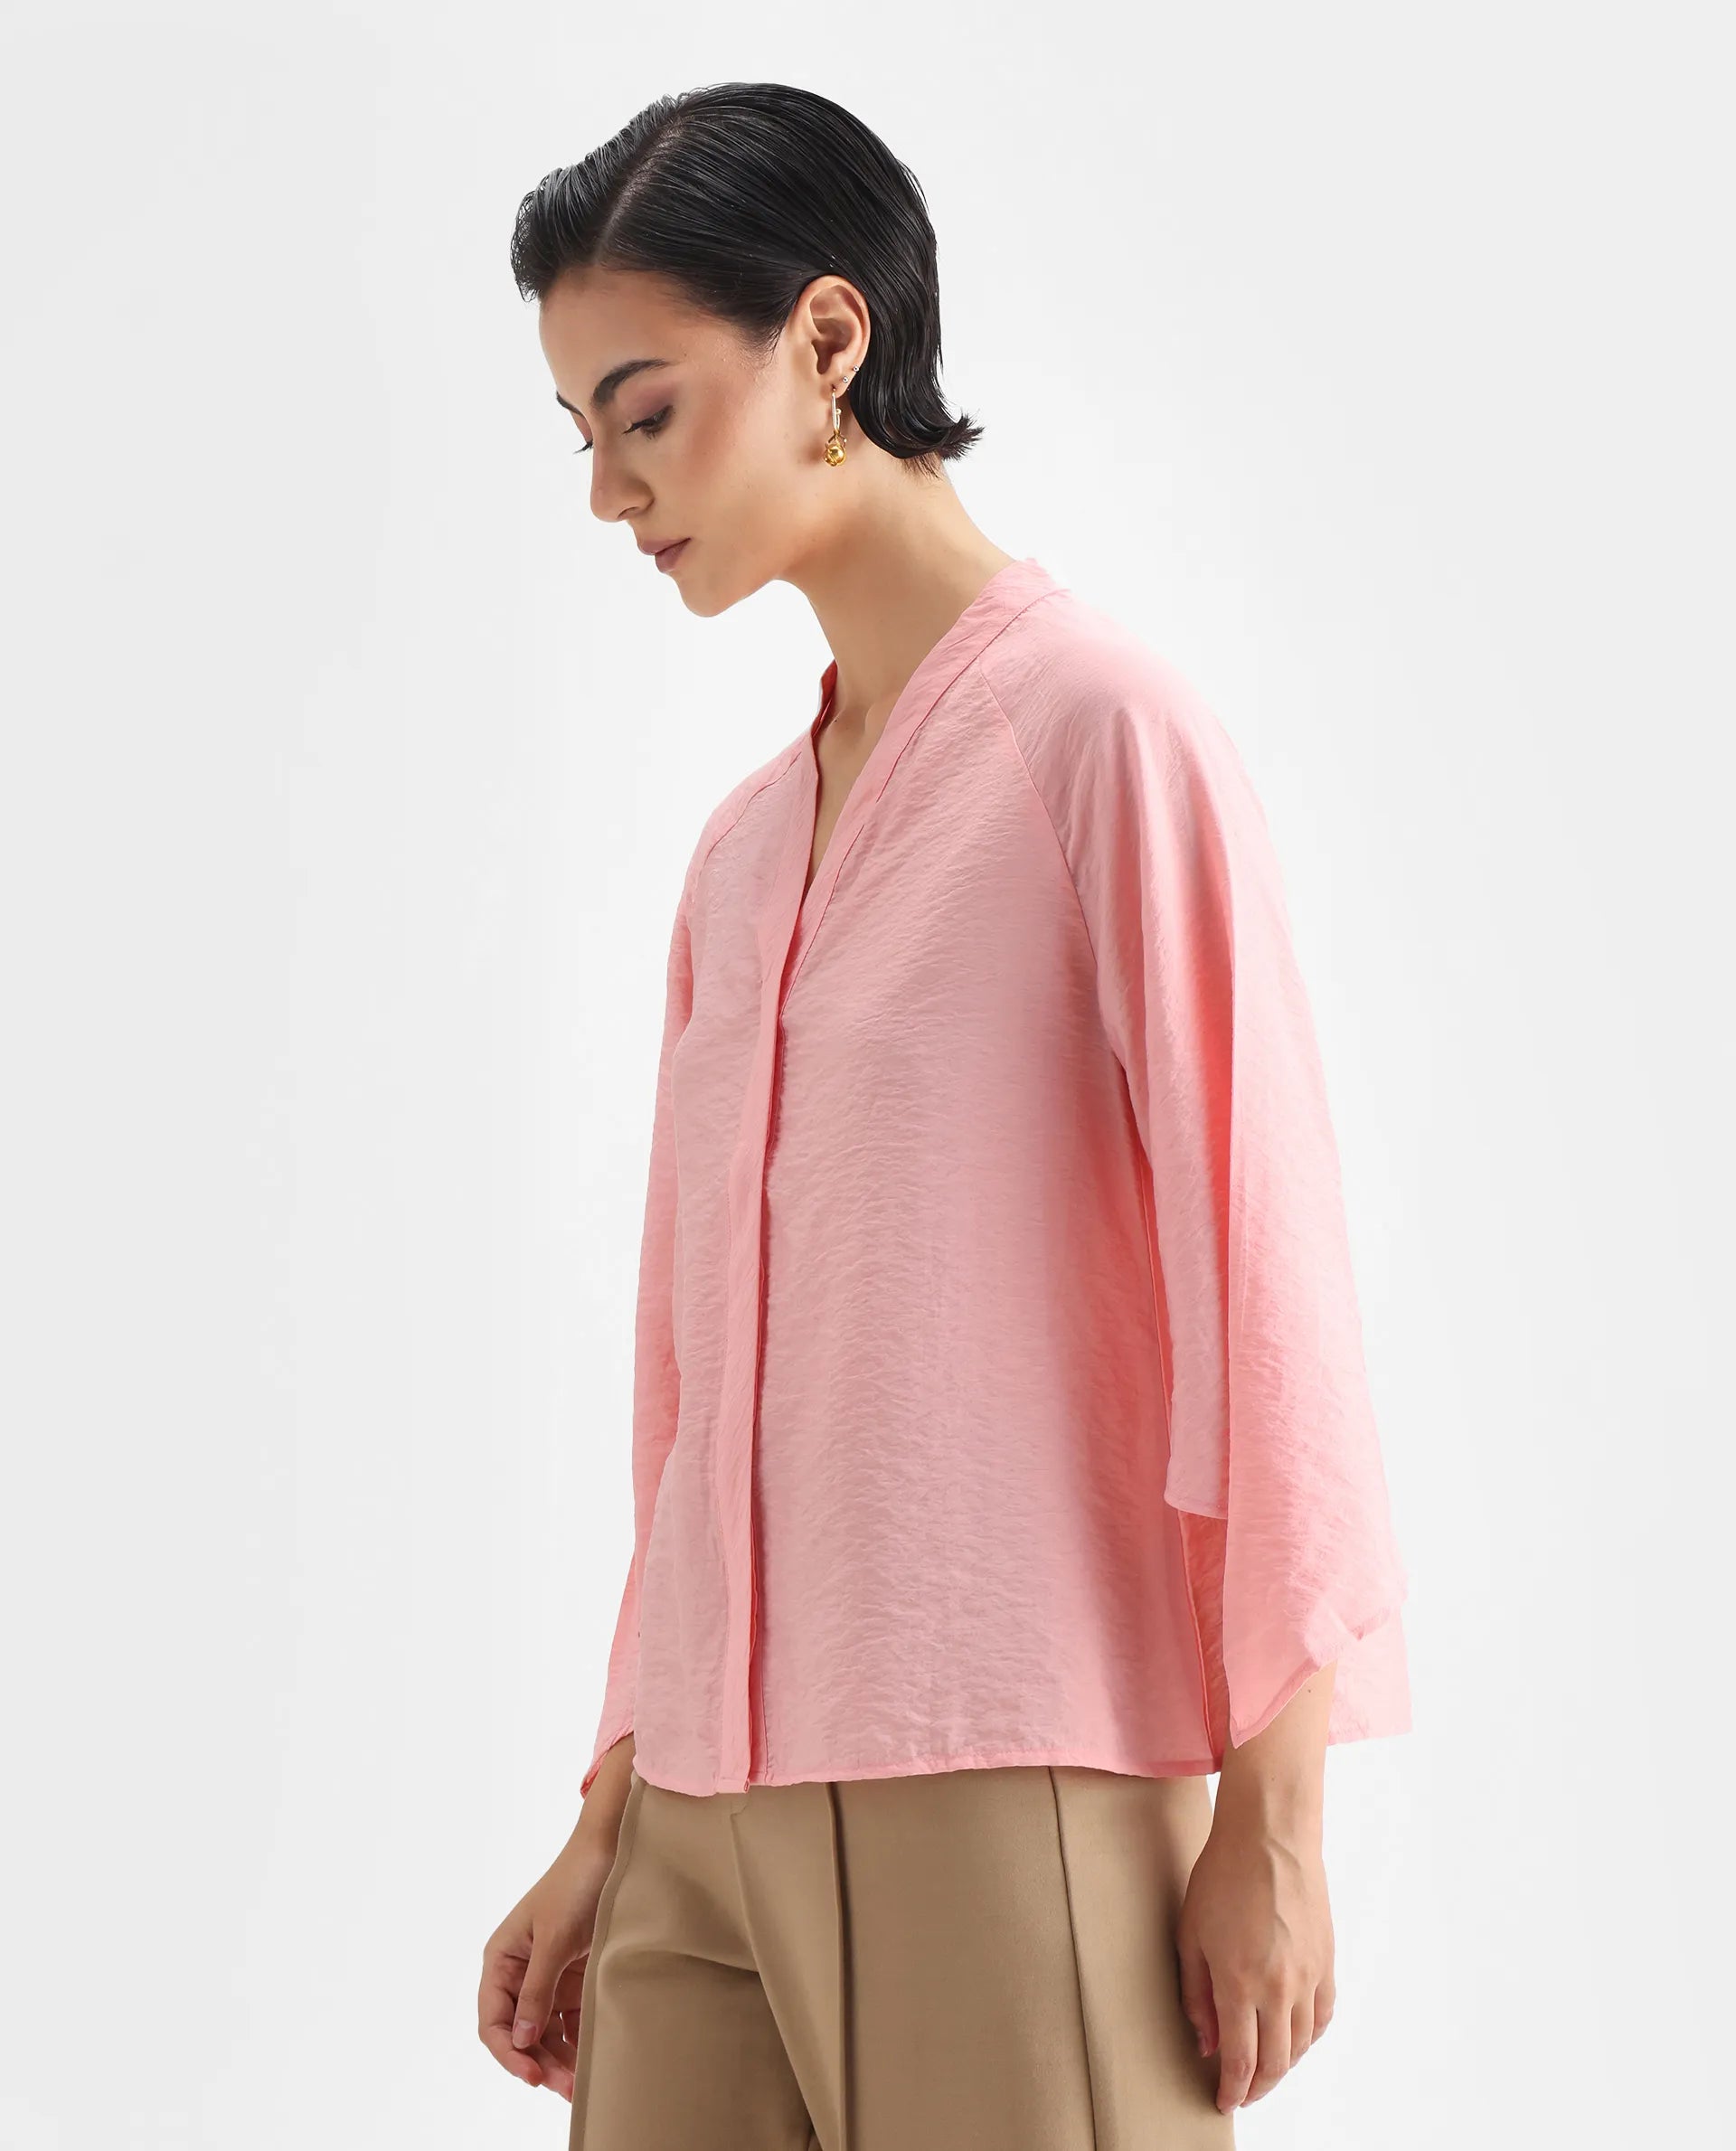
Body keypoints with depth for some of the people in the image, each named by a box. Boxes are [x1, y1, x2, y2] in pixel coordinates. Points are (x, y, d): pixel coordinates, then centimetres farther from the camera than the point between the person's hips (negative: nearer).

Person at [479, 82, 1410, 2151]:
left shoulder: (1095, 723, -5)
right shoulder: (738, 850, 14)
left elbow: (1260, 1246, -8)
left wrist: (1269, 1810, -10)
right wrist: (610, 1819, 16)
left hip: (1008, 1788, -6)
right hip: (710, 1809, 6)